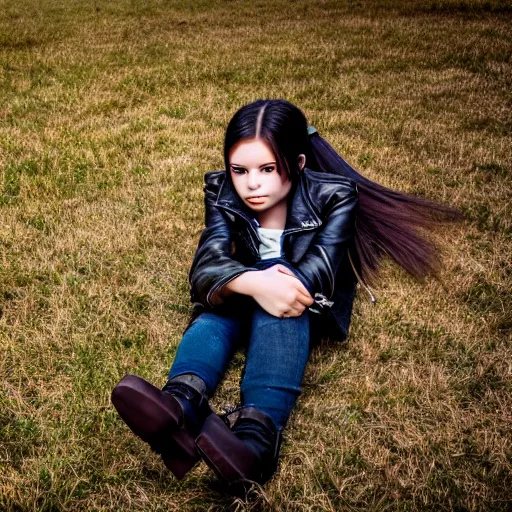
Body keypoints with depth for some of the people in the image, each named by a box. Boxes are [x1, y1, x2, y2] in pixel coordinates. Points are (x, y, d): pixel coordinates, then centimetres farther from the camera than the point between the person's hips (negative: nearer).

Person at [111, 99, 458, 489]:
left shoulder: (334, 195, -21)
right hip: (247, 296, 4)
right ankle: (181, 406, -59)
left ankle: (258, 432, -60)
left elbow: (318, 272, -31)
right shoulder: (223, 193, -15)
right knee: (216, 305, -31)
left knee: (282, 302, -38)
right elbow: (208, 263, -31)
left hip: (312, 306, -3)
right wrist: (252, 283, -53)